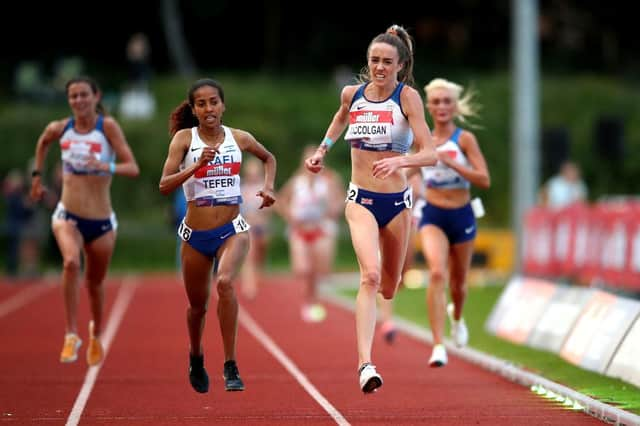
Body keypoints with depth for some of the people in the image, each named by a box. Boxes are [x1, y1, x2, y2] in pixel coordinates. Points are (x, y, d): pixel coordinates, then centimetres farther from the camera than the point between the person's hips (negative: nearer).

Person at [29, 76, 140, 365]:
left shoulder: (108, 126, -10)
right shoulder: (59, 128, -1)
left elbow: (133, 168, -17)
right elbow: (43, 143, 25)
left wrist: (106, 168, -33)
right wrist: (37, 175, 23)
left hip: (102, 222, 0)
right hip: (67, 216, 0)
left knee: (95, 283, 15)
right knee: (71, 262, -30)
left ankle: (96, 335, 46)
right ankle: (71, 335, -23)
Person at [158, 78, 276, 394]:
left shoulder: (239, 139, 2)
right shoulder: (184, 138, -4)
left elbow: (269, 158, 24)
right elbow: (164, 185, -14)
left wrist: (268, 186, 7)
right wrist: (196, 166, -26)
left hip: (232, 229, -1)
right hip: (196, 234, 1)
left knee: (225, 282, -29)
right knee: (198, 305, 13)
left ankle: (231, 367, -24)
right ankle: (196, 359, 45)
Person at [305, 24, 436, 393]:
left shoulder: (408, 97, -9)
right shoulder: (352, 94, 1)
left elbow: (430, 153, -17)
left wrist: (400, 160, -34)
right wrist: (323, 149, 20)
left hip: (397, 201, 0)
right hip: (361, 199, 0)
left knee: (389, 288, 15)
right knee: (370, 276, -23)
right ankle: (365, 364, -30)